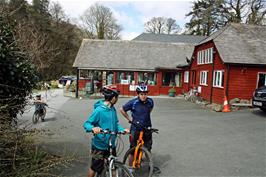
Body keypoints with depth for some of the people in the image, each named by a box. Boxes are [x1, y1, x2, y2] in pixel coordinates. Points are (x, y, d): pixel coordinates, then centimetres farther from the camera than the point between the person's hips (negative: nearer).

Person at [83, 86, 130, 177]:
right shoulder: (99, 110, -22)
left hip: (111, 144, 6)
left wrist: (123, 129, -10)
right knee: (95, 167, 12)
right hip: (99, 145, -6)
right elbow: (86, 123, -19)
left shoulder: (112, 109, 0)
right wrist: (93, 128, -41)